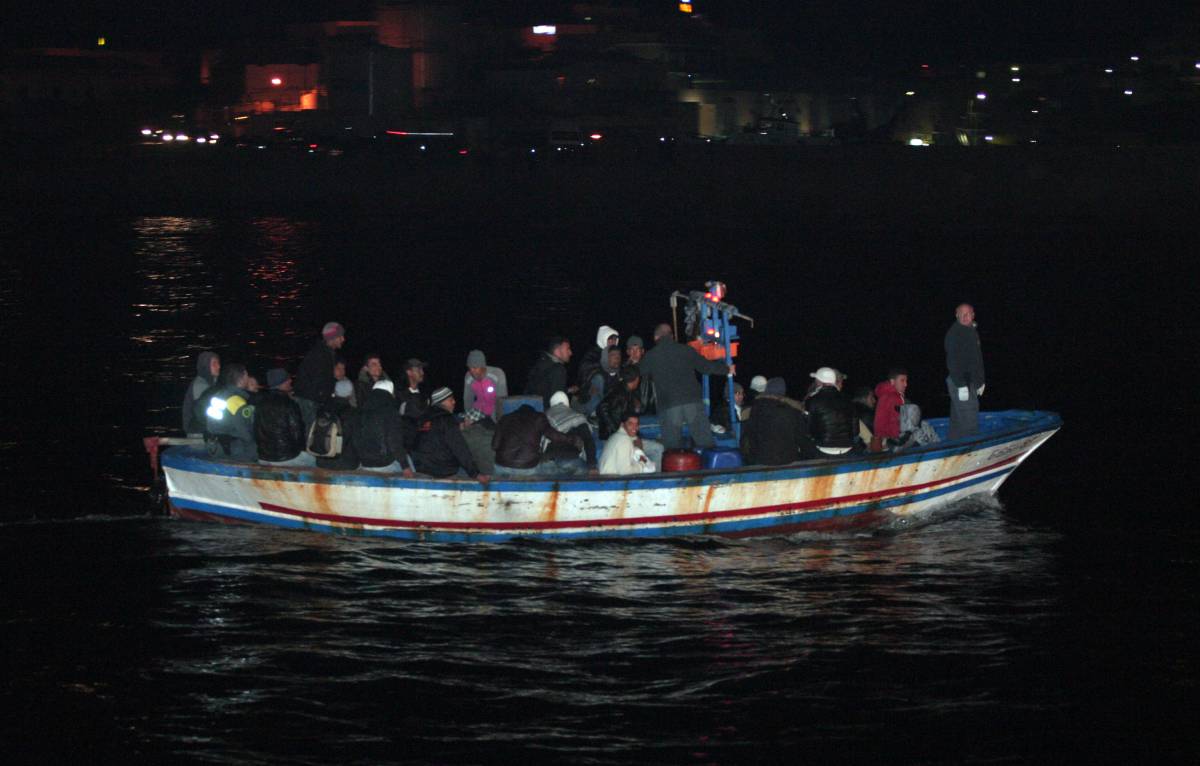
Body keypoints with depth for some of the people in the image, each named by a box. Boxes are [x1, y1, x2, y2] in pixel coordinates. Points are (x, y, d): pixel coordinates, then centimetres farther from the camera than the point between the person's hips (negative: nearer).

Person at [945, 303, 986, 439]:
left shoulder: (972, 331, 16)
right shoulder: (954, 333, -13)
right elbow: (952, 361, -20)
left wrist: (981, 381, 23)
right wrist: (961, 385, -24)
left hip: (970, 382, 10)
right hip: (960, 383, -10)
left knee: (957, 420, 13)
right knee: (969, 422, -13)